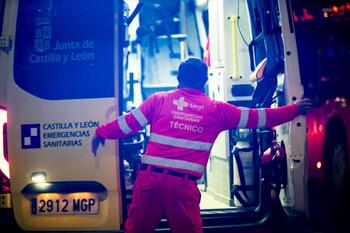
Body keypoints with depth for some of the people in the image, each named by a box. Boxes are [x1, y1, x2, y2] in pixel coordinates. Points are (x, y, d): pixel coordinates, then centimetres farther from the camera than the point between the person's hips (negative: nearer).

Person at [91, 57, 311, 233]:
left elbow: (130, 121, 11)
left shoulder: (159, 99, 11)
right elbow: (257, 118, 13)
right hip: (183, 182, -1)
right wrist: (294, 109, 24)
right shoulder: (216, 109, 9)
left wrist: (102, 132, 25)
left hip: (150, 176, 2)